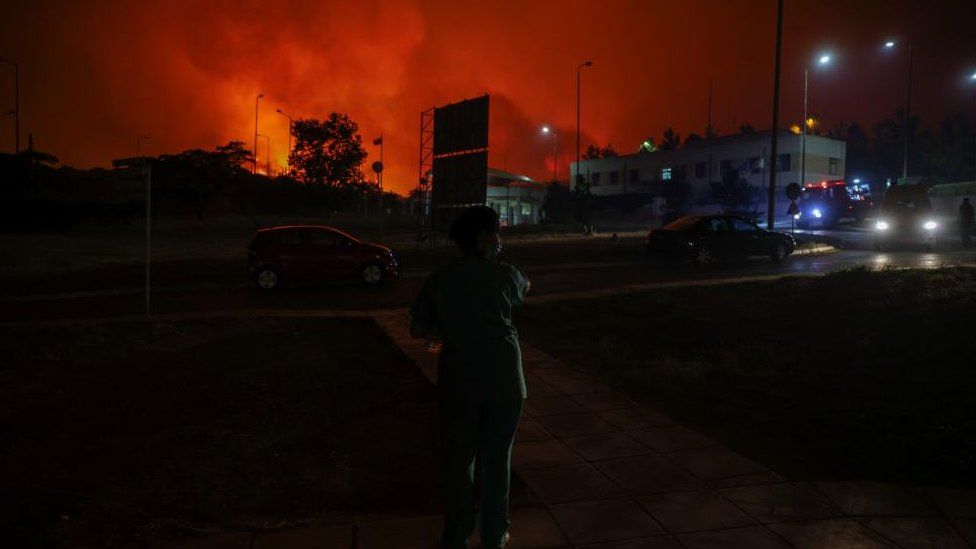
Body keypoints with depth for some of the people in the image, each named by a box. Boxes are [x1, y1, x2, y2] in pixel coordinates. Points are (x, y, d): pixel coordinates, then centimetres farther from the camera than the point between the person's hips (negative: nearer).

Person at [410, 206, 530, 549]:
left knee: (457, 460, 14)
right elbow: (525, 288, 17)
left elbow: (417, 330, -1)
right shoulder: (504, 274, -7)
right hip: (503, 380, -1)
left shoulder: (440, 278, -4)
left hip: (458, 382, 1)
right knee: (497, 459, 14)